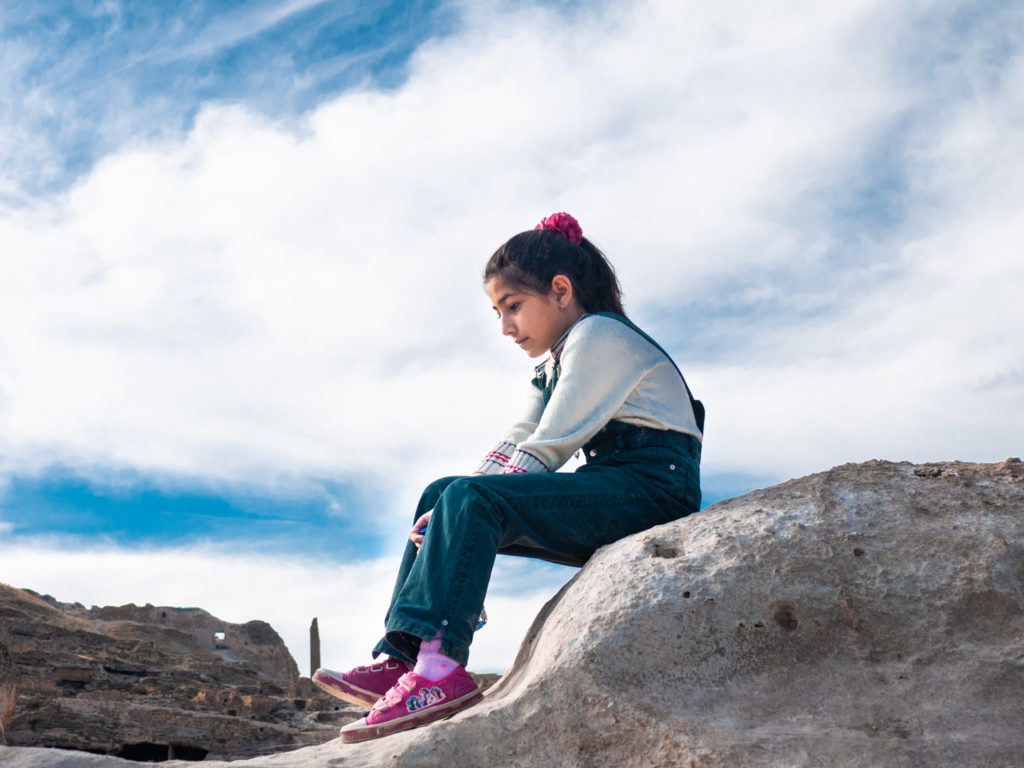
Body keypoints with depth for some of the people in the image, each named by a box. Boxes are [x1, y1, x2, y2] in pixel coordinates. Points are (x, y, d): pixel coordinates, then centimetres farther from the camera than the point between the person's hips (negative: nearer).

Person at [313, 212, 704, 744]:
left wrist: (464, 504, -10)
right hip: (608, 501, 10)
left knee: (472, 500, -25)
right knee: (442, 497, 4)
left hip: (652, 490, -10)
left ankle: (440, 668, -34)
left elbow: (546, 451, -14)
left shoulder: (598, 336, -9)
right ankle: (399, 657, -6)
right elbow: (516, 445, 12)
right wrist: (451, 512, -3)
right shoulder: (556, 363, 22)